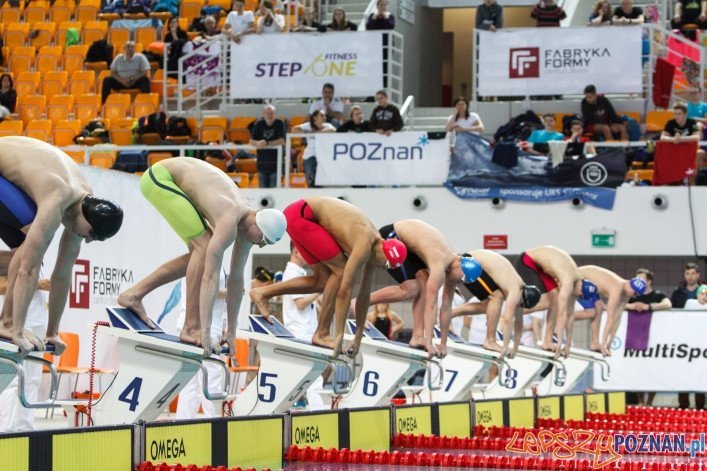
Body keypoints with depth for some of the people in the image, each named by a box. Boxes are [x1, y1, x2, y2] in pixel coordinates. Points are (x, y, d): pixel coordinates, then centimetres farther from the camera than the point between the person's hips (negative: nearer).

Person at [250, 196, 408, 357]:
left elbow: (364, 294, 13)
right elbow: (345, 290, -26)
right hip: (300, 215, -9)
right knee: (341, 271, -12)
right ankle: (321, 333, -5)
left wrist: (358, 336, 16)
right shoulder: (364, 246, -23)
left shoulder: (375, 246, 4)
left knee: (324, 281, 11)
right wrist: (340, 336, -22)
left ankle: (262, 293, 14)